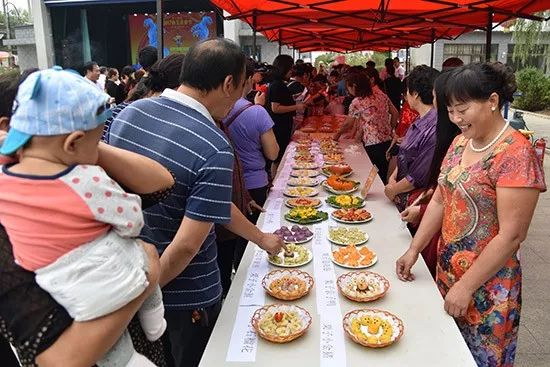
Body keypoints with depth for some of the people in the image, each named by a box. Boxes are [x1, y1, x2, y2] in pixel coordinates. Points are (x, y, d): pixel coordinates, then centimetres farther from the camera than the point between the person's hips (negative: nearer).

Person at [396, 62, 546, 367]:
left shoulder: (515, 154, -20)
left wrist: (466, 286, -18)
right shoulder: (461, 142, 4)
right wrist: (413, 250, 3)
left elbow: (511, 235, -21)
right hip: (447, 272, 7)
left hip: (486, 285, -6)